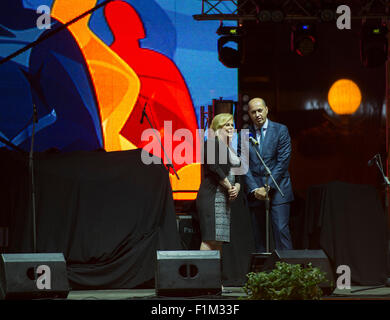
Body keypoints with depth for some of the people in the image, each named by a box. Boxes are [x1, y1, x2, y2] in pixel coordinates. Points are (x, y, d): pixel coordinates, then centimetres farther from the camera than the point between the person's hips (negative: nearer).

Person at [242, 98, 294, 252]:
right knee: (258, 234, 1)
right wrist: (254, 189, -8)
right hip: (254, 192, 3)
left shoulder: (280, 130, 3)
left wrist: (268, 187, -11)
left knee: (281, 230, -10)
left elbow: (283, 161, -4)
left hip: (277, 189, -3)